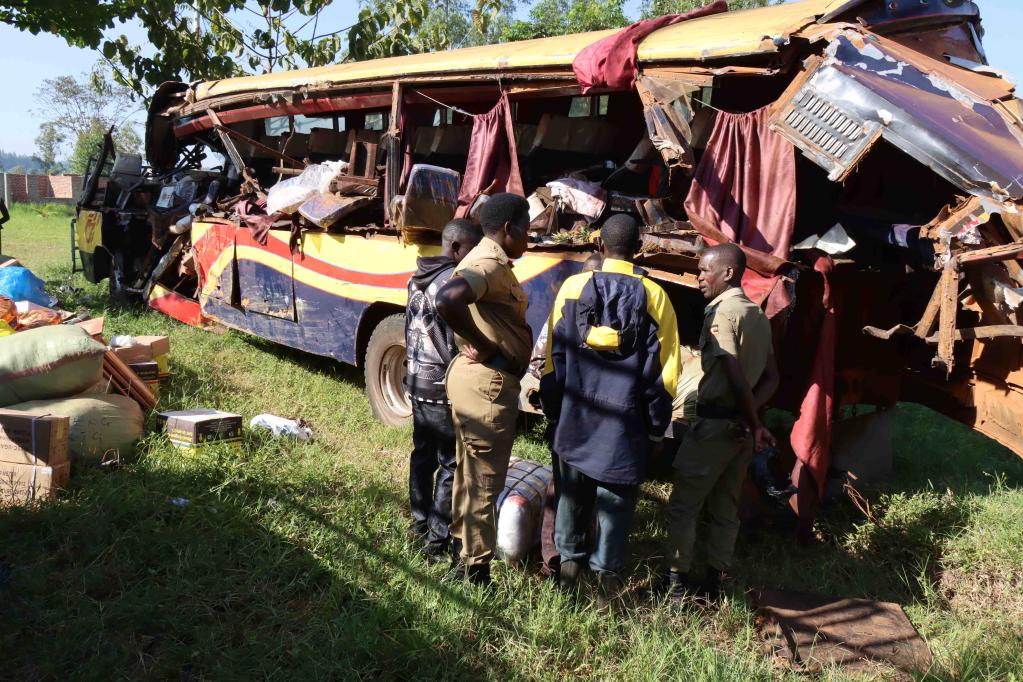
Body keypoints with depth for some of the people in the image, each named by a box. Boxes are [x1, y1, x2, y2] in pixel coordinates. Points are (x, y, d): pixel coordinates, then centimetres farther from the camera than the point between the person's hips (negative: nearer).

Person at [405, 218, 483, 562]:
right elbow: (458, 342, -22)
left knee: (423, 453, 21)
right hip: (443, 386, -9)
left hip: (416, 379, 9)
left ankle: (420, 521, 35)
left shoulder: (419, 278, 8)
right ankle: (437, 541, 6)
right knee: (452, 464, 0)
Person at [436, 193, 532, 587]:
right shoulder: (489, 264, -19)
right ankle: (473, 569, 13)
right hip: (487, 383, -11)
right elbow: (447, 300, -37)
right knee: (484, 480, 1)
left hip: (476, 378, 11)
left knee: (471, 472, 23)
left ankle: (464, 549, 40)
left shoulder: (492, 262, 13)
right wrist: (483, 347, -25)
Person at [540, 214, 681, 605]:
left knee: (573, 491, 17)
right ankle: (607, 572, 14)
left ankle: (569, 559, 27)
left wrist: (553, 408, 11)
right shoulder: (654, 296, -5)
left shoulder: (573, 288, -3)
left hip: (576, 415, 2)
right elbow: (665, 370, -4)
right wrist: (656, 426, 4)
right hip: (625, 423, -1)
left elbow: (553, 357, 1)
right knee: (616, 497, 9)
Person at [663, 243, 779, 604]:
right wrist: (751, 414, 2)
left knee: (683, 505, 0)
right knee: (725, 507, 13)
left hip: (715, 422, -8)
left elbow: (735, 375, -20)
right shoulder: (758, 315, 13)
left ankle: (677, 583, 4)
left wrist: (755, 424, -12)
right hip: (741, 426, 9)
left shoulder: (720, 311, -14)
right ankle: (713, 583, 20)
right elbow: (771, 377, 13)